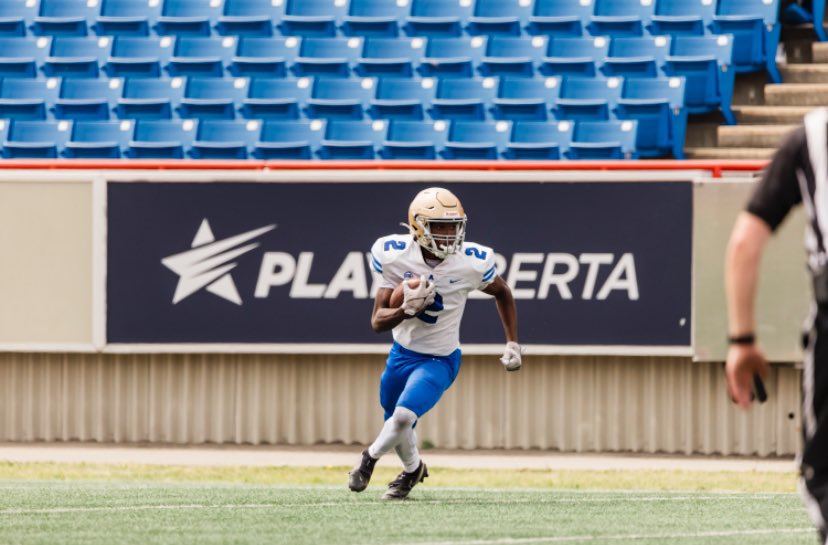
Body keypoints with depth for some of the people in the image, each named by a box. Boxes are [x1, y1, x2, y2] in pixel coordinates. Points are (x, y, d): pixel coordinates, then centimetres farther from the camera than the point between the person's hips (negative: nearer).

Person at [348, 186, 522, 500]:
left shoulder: (471, 263, -21)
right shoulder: (395, 256, -19)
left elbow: (502, 294, 2)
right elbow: (378, 321, -16)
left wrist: (512, 344, 2)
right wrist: (407, 309, -36)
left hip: (439, 360, -2)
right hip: (402, 353, 3)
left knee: (403, 417, -23)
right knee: (397, 425, 20)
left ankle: (370, 458, 7)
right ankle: (413, 469, 53)